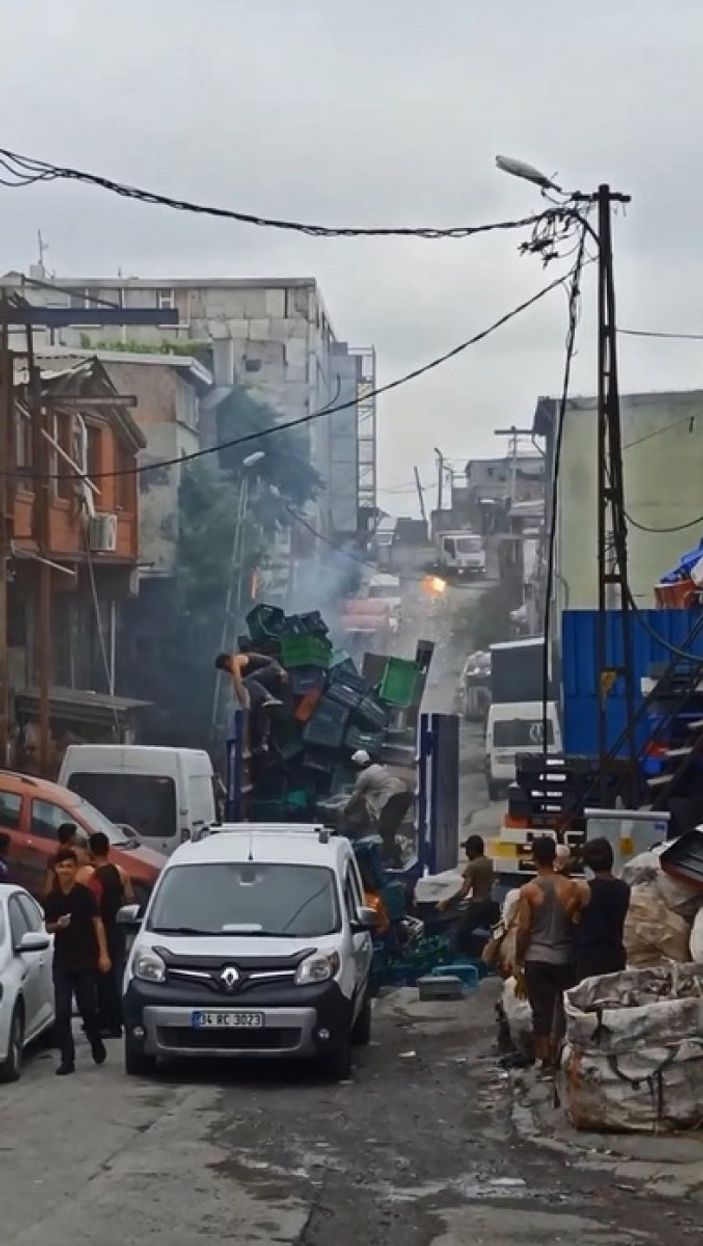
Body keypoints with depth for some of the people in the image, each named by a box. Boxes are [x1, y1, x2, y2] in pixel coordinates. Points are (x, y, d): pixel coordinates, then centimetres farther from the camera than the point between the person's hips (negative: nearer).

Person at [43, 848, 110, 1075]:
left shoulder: (85, 894, -5)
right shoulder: (51, 898, 4)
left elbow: (97, 923, -4)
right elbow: (48, 928, 13)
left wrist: (103, 953, -10)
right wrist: (57, 925, -12)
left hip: (86, 960, -3)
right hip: (62, 962, 3)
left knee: (88, 1008, 5)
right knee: (62, 1012, -3)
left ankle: (97, 1045, 31)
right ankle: (67, 1059, 0)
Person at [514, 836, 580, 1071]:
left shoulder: (528, 890, -8)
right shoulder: (570, 887, -3)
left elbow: (523, 929, -8)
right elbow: (577, 922, 0)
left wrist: (518, 962, 0)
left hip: (537, 958, -1)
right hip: (565, 957, 2)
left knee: (541, 1010, 5)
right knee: (564, 1008, 14)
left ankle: (544, 1058, 7)